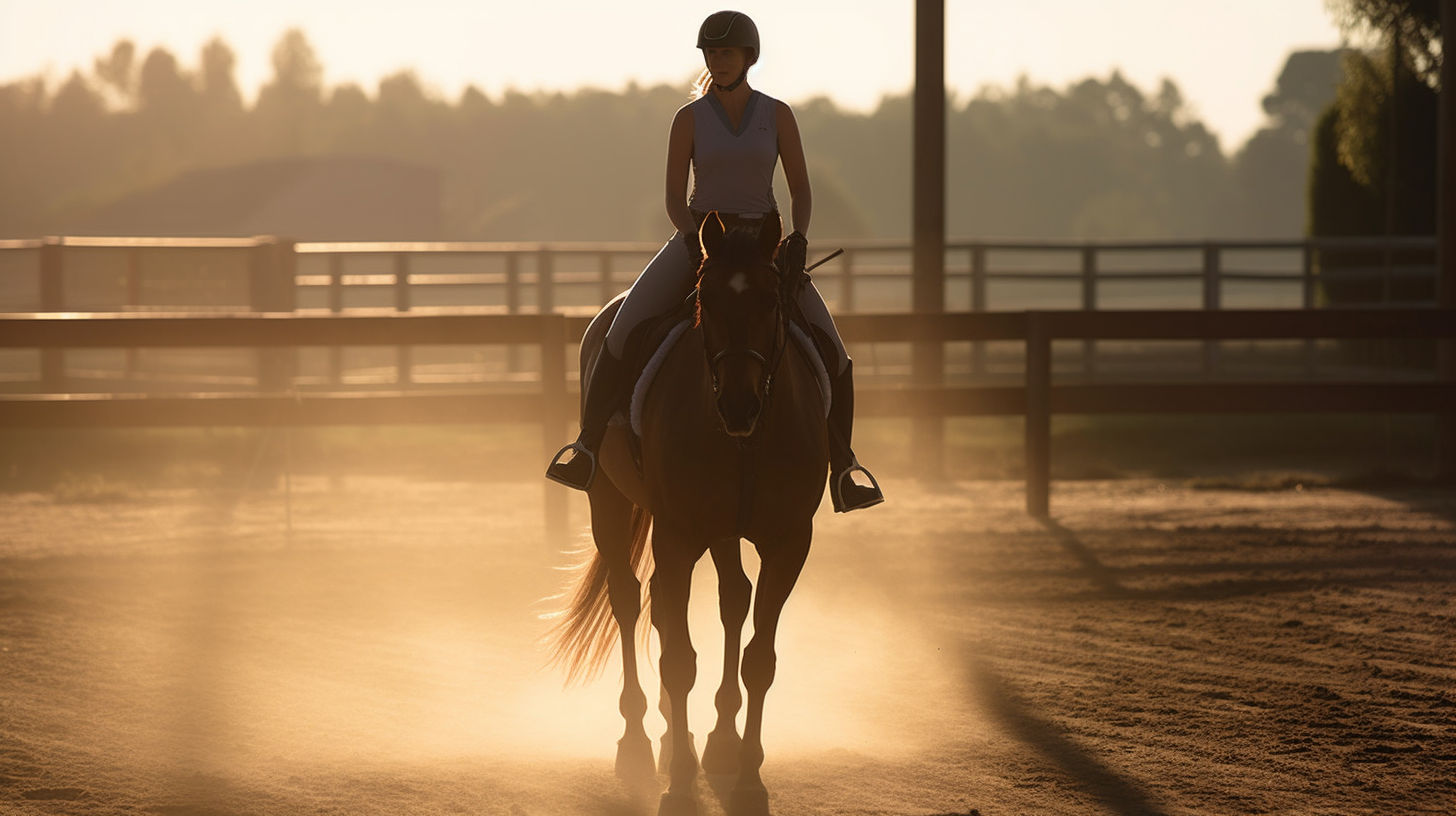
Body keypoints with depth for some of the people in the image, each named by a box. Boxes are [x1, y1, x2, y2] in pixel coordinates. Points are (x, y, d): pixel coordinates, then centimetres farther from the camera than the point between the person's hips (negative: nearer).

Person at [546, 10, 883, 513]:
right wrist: (695, 241, -19)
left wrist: (798, 238, -16)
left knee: (829, 348, -16)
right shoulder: (690, 119, 1)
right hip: (697, 239, -1)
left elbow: (801, 190, 3)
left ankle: (843, 468, -4)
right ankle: (588, 445, -12)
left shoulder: (777, 116, 3)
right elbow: (674, 196, 0)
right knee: (626, 329, -23)